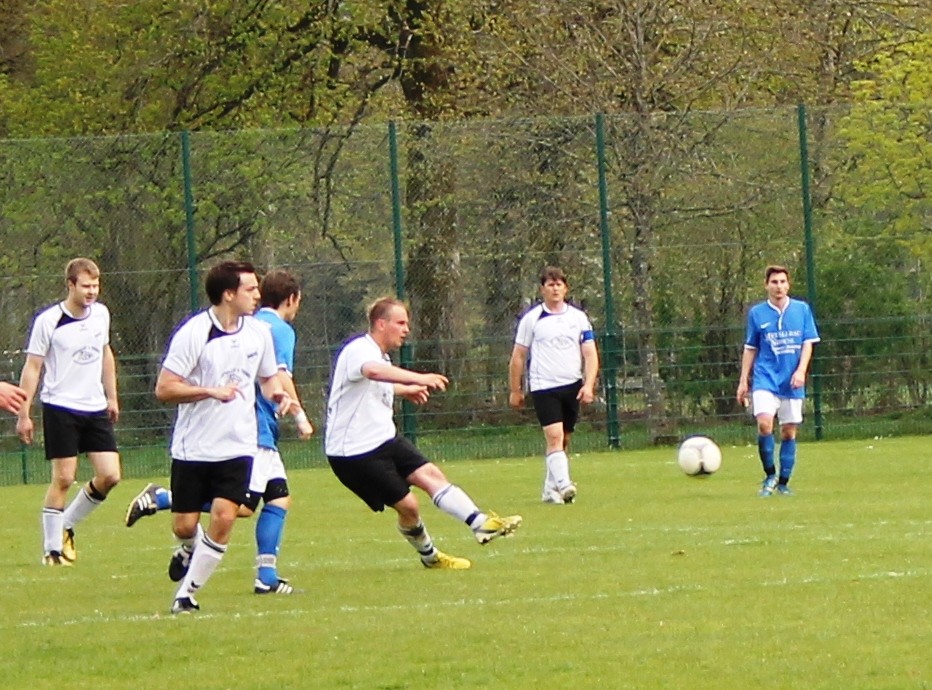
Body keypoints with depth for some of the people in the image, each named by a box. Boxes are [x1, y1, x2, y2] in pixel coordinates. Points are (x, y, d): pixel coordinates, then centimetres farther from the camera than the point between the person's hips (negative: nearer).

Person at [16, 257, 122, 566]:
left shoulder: (101, 314, 5)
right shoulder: (48, 321, -11)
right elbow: (32, 367, -8)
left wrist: (111, 397, 22)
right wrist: (23, 414, -10)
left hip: (95, 409, 5)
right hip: (61, 408, -5)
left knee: (110, 476, -3)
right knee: (63, 477, -8)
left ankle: (66, 525, 18)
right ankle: (53, 549, 2)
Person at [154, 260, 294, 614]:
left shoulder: (259, 332, 4)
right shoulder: (193, 332, -12)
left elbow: (268, 376, 21)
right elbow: (164, 389, -14)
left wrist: (276, 393, -1)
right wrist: (211, 391, -24)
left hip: (237, 447, 3)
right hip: (193, 447, -3)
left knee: (223, 518, -14)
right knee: (184, 526, 2)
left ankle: (186, 594, -1)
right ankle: (189, 551, 41)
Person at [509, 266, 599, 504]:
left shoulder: (578, 317, 6)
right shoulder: (531, 318, 1)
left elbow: (590, 354, 3)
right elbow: (518, 356, 7)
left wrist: (589, 385, -10)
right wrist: (515, 390, 8)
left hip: (572, 387, 3)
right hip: (544, 387, -3)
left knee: (563, 441, 7)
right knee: (554, 437, -18)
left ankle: (550, 490, 16)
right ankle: (563, 485, -28)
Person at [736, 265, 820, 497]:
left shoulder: (802, 310, 6)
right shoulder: (757, 313, 5)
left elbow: (808, 344, 5)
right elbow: (750, 349, 12)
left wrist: (801, 371, -10)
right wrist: (743, 380, 8)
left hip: (792, 382, 1)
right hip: (765, 379, -1)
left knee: (789, 431, 3)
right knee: (764, 423, -20)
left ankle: (783, 482, 14)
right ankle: (769, 475, -4)